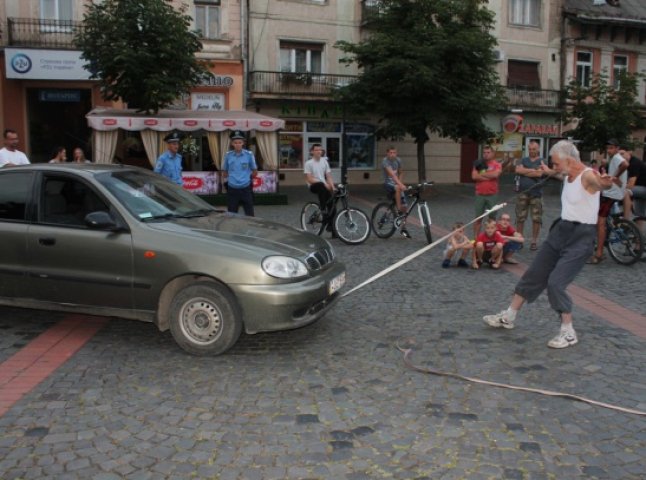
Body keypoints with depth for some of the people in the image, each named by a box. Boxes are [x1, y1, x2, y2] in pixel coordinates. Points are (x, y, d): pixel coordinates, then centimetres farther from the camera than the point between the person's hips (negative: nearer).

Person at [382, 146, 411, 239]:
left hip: (396, 184, 6)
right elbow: (392, 174, -32)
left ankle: (403, 228, 13)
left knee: (404, 207, 0)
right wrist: (400, 184, -44)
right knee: (398, 188, -40)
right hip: (388, 184, -6)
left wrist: (400, 183, -1)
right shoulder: (385, 161, -18)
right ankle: (398, 210, -28)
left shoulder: (398, 160, 3)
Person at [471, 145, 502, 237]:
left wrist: (481, 174, -8)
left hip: (492, 195, -1)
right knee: (478, 218, 5)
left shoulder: (497, 165, 1)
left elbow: (495, 174, -18)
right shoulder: (479, 164, 6)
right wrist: (488, 177, -12)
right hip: (480, 195, 1)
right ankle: (475, 238, 11)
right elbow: (474, 176, -8)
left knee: (492, 217, 7)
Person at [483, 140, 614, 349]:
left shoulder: (588, 175, -19)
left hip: (580, 237, -9)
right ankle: (508, 317, 24)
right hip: (561, 229, 9)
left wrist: (605, 183, -68)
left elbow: (601, 183, -45)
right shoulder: (568, 175, 7)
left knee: (556, 282, -15)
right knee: (534, 274, 12)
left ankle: (568, 333, 1)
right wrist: (550, 173, 49)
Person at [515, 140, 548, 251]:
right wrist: (533, 170, -7)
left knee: (536, 219, -1)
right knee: (520, 218, 3)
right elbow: (518, 170, -4)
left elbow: (540, 173, -11)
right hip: (522, 193, 2)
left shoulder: (542, 161, 6)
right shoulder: (523, 160, 15)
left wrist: (525, 171, -3)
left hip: (536, 194, -2)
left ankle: (534, 241, 8)